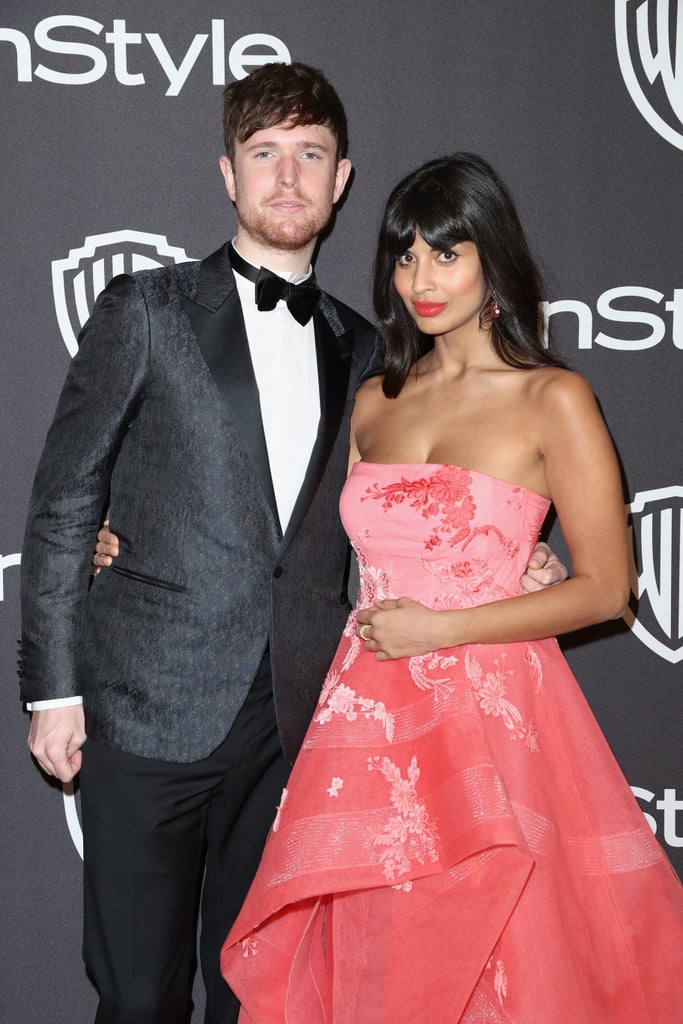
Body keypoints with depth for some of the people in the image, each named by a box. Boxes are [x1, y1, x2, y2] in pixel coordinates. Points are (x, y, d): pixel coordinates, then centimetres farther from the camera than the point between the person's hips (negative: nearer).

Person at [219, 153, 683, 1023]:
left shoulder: (553, 399, -4)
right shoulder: (375, 401, 10)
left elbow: (605, 588, -6)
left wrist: (441, 628, -12)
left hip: (488, 714, -4)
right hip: (369, 715, 5)